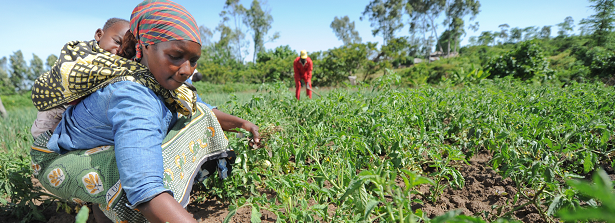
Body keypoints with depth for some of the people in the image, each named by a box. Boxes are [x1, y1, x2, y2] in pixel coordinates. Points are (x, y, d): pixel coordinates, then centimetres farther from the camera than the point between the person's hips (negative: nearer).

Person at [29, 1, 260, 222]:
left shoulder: (165, 77, -15)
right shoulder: (132, 95, -41)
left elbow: (202, 112, 4)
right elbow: (145, 191, -53)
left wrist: (239, 122, -9)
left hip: (110, 147, 8)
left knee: (192, 113, -1)